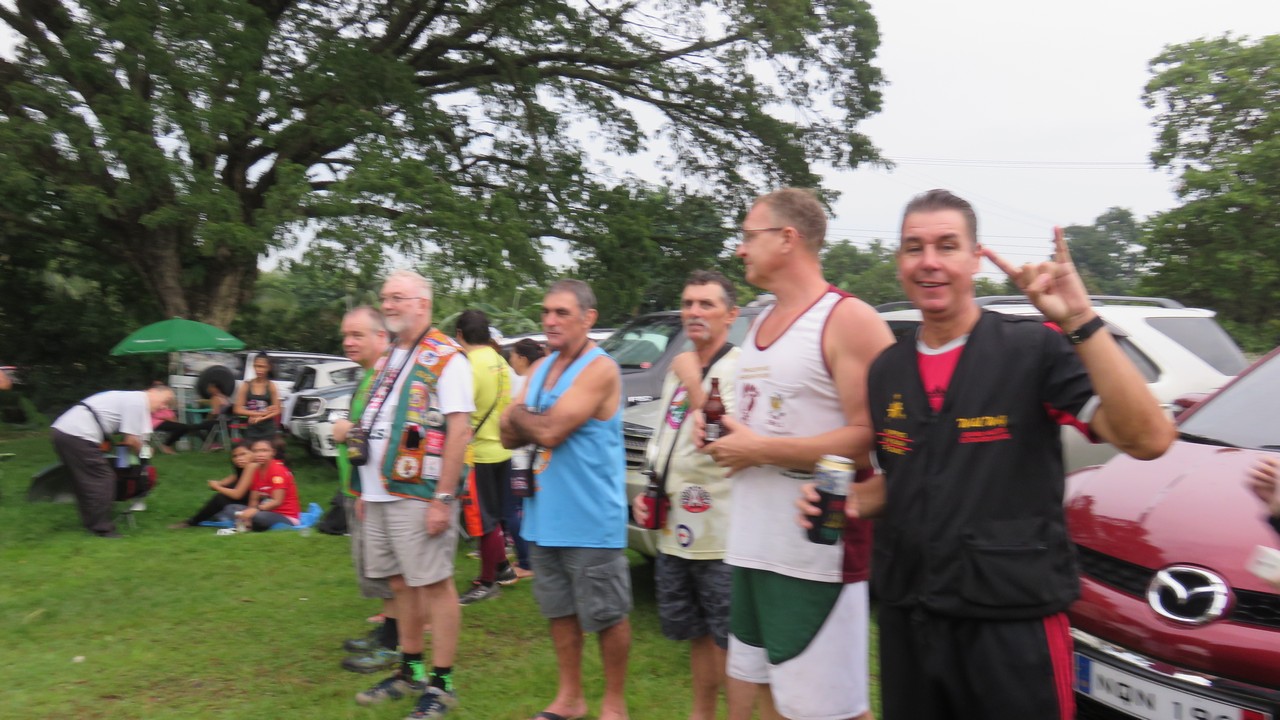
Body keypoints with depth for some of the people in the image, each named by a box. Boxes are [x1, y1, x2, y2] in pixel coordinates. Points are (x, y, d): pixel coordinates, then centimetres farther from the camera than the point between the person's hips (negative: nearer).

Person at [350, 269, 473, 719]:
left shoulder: (446, 358, -9)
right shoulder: (388, 360, 17)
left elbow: (459, 431, -16)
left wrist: (442, 498, -21)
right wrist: (365, 490, 18)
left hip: (418, 496, -8)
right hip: (381, 495, 8)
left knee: (434, 584, -1)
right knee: (400, 583, 15)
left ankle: (441, 683, 8)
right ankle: (410, 671, 28)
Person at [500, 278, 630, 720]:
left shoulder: (599, 369, -13)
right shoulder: (541, 368, 12)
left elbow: (550, 432, -21)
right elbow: (510, 436, 9)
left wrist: (519, 414, -3)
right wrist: (533, 422, -12)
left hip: (591, 520, -7)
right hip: (543, 515, 8)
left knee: (607, 615, 5)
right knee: (560, 610, 16)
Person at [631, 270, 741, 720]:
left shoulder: (739, 367, -11)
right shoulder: (677, 371, 14)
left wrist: (693, 382, -18)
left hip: (721, 536, -8)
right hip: (675, 532, 8)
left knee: (730, 640, 0)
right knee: (698, 633, 20)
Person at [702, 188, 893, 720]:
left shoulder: (848, 319, -11)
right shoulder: (760, 324, 16)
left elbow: (871, 440, -21)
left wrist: (759, 450, -18)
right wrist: (725, 434, 5)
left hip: (817, 556, -8)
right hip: (750, 550, 9)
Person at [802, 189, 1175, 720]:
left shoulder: (1035, 348, -10)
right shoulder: (886, 371, 6)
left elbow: (1147, 440, -22)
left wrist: (1080, 322, -29)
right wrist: (849, 502, -1)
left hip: (1012, 621, -5)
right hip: (906, 618, 5)